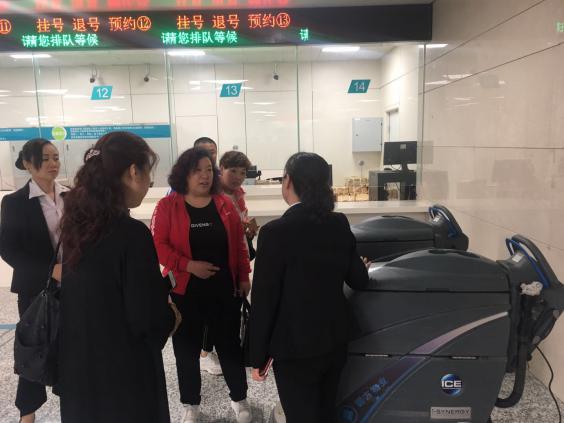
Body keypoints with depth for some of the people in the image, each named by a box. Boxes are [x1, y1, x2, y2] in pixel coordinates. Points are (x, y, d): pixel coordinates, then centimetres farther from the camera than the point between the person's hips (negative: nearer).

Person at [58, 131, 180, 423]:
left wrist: (160, 286, 10)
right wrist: (172, 317, -1)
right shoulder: (132, 233, -25)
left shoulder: (77, 223, -2)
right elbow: (147, 320, -22)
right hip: (124, 372, -7)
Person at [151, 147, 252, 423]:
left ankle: (239, 397, 33)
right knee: (187, 348, 11)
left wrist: (244, 276, 6)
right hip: (184, 291, -1)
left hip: (225, 289, 2)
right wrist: (189, 265, -20)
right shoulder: (167, 206, -6)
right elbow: (158, 245, -11)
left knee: (229, 343, 12)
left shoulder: (225, 205, 2)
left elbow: (239, 243, 7)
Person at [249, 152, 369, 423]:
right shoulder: (339, 224, -4)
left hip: (296, 348, -5)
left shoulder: (275, 232, -20)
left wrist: (258, 357, -6)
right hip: (335, 342, 6)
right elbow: (358, 280, 5)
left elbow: (264, 300, -16)